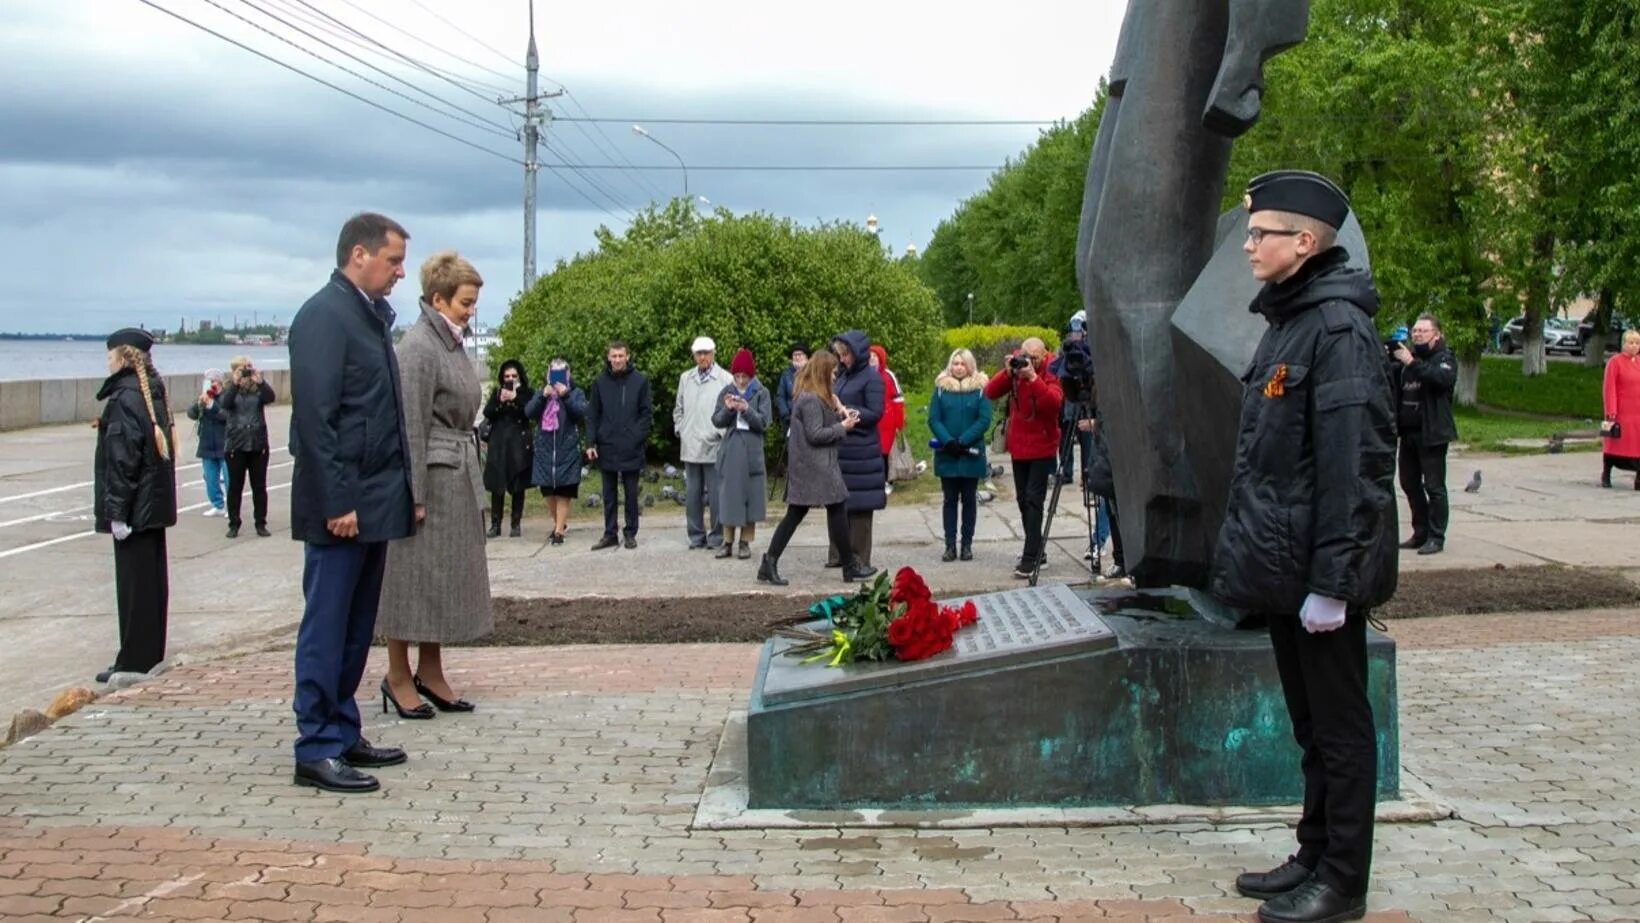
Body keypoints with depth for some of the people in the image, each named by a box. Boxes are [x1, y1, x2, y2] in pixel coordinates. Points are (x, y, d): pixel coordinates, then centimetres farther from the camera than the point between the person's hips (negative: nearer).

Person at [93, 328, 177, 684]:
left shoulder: (124, 397, -16)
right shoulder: (153, 393, 11)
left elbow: (122, 458, -20)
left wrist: (117, 511, -19)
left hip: (134, 505, -9)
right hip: (156, 503, 9)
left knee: (133, 581, -4)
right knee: (153, 578, 14)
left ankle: (134, 661, 1)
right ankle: (151, 654, 22)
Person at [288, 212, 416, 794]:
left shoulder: (373, 314, 15)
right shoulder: (324, 316, -13)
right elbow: (315, 418, -18)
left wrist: (405, 489, 13)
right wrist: (337, 502, -20)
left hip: (376, 501, 9)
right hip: (342, 505, -9)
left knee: (356, 629, 13)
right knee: (327, 628, -2)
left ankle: (343, 734, 22)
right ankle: (317, 750, 4)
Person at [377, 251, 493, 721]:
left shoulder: (452, 343, 12)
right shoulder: (419, 347, -15)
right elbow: (412, 426, -17)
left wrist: (472, 479, 16)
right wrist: (415, 495, -19)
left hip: (458, 477, 9)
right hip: (430, 477, -9)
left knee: (447, 574, 12)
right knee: (414, 573, 0)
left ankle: (430, 673, 20)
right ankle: (398, 676, 10)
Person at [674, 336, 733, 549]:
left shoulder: (725, 379, -4)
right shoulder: (685, 378, 12)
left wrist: (721, 433, -10)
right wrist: (680, 429, 10)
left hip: (714, 446, -4)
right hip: (690, 447, 5)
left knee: (715, 494, -1)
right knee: (692, 495, 8)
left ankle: (717, 536, 8)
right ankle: (696, 536, 17)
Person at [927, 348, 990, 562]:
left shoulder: (980, 389, 0)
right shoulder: (941, 388, 4)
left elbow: (984, 420, -8)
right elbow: (933, 419, -2)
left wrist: (962, 441, -17)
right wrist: (948, 441, -17)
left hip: (971, 454, -1)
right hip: (947, 454, 1)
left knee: (969, 500, 6)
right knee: (950, 499, 5)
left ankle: (967, 545, 11)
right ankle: (950, 545, 7)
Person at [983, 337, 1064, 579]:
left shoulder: (1050, 374, -11)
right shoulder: (1014, 373, 2)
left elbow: (1054, 402, -30)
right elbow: (990, 393, -7)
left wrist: (1033, 377, -35)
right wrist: (1007, 372, -20)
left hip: (1042, 448, -6)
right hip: (1018, 447, 6)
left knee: (1033, 500, -12)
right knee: (1023, 499, 13)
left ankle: (1030, 557, -13)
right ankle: (1037, 551, 25)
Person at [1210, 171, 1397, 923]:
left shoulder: (1337, 328, -17)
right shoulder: (1286, 323, 13)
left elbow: (1352, 463, -22)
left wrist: (1331, 580, -23)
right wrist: (1250, 550, 16)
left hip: (1320, 571, -9)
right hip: (1282, 565, 9)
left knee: (1338, 728, 2)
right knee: (1310, 724, 18)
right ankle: (1315, 857, 29)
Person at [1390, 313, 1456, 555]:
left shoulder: (1444, 358, -4)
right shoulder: (1408, 356, 18)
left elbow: (1444, 378, -24)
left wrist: (1412, 363, -29)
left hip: (1431, 433, -7)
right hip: (1408, 432, 7)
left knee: (1434, 486, -4)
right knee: (1409, 483, 11)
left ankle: (1436, 537, 1)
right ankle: (1420, 533, 21)